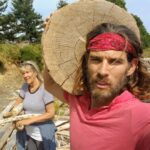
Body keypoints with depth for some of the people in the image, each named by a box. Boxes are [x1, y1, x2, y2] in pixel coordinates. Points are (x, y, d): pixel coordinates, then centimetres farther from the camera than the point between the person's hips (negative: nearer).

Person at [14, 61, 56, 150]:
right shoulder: (25, 87, -3)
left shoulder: (45, 89, -18)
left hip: (43, 135, -4)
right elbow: (18, 103, 12)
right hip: (28, 133, 4)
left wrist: (29, 120, -20)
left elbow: (51, 113, -19)